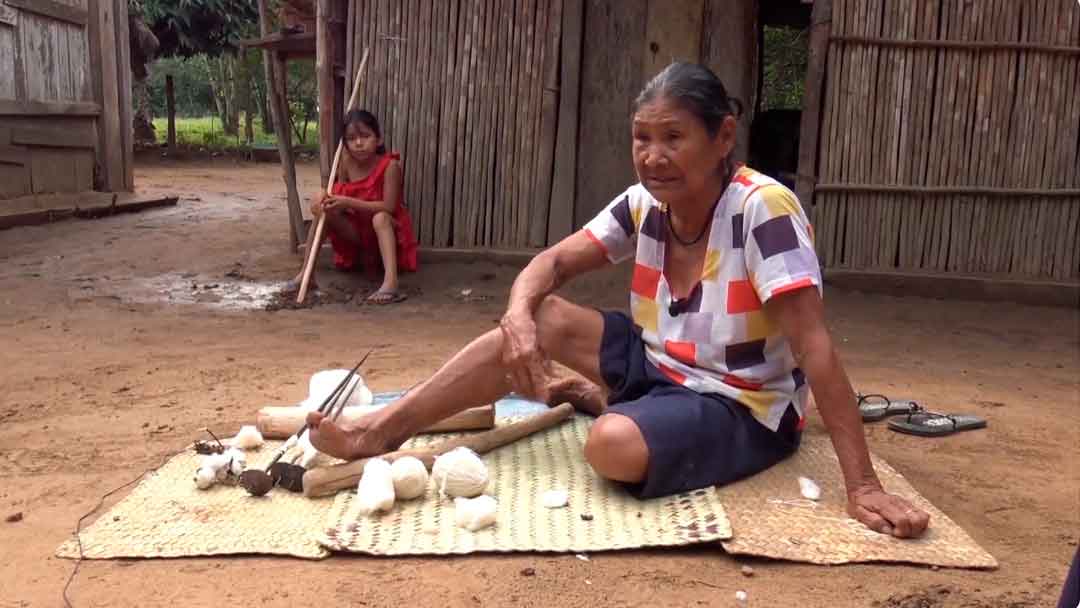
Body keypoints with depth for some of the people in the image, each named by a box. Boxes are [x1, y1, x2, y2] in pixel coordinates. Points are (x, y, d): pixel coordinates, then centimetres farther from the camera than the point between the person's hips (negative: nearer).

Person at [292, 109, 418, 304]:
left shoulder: (389, 165, -22)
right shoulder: (347, 163, -7)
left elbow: (388, 207, -28)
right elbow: (341, 196, -3)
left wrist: (349, 202, -33)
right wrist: (328, 198, -27)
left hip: (383, 229, -5)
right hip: (355, 229, 5)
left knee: (380, 218, -36)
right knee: (322, 207, -12)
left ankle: (391, 282, -53)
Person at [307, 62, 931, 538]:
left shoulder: (764, 208, -26)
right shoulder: (644, 203, -5)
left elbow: (814, 345, -30)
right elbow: (552, 263, -1)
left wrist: (863, 485, -32)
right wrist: (519, 314, -26)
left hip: (743, 407, -6)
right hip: (660, 367, 6)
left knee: (614, 445, -33)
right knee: (543, 318, -13)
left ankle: (601, 404, 5)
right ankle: (382, 430, -1)